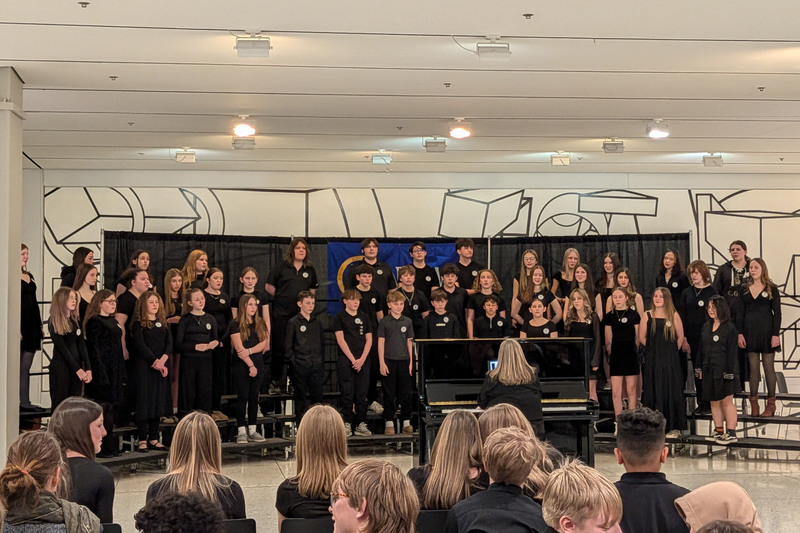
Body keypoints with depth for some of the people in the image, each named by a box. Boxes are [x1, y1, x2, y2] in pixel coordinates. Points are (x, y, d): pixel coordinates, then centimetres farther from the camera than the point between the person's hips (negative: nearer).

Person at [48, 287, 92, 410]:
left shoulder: (76, 321, 12)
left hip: (77, 368, 5)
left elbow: (82, 345, 5)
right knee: (59, 404, -2)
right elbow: (62, 348, -10)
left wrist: (88, 369, -7)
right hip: (60, 367, -5)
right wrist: (78, 369, -13)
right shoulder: (54, 322, -5)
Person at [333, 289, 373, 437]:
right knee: (347, 393, -4)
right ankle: (347, 424, 0)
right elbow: (341, 340, -4)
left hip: (363, 360, 3)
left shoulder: (364, 318, 13)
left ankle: (361, 424, 6)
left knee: (362, 393, 2)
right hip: (345, 360, -3)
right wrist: (353, 359, -11)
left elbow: (369, 340, 9)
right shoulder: (339, 318, 3)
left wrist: (362, 359, -5)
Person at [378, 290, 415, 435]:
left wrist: (411, 362, 5)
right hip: (389, 361, -2)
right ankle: (389, 423, 7)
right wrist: (382, 363, -7)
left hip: (404, 361, 2)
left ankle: (406, 422, 12)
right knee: (389, 393, 2)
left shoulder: (407, 321, 7)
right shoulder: (385, 322, -1)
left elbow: (409, 342, 10)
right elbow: (381, 342, -2)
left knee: (405, 393, 5)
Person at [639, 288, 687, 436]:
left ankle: (673, 427, 6)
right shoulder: (647, 315, 4)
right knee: (654, 391, 2)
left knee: (672, 391, 1)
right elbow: (642, 337, 6)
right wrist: (654, 348, 6)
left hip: (670, 359, -1)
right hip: (652, 360, 1)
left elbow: (680, 337, 6)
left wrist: (672, 350, 5)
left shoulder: (674, 316, 1)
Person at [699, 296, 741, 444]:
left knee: (726, 401, -3)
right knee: (714, 402, 10)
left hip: (724, 370, -7)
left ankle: (731, 433, 1)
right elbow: (701, 349, 16)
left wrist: (729, 372, -15)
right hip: (709, 371, 7)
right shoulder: (706, 327, 11)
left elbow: (732, 352, -11)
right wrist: (700, 368, 12)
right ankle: (718, 431, 18)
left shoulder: (729, 328, -9)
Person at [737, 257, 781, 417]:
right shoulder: (745, 289, 8)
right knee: (753, 367, 4)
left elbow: (777, 313, -3)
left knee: (768, 367, 1)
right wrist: (740, 333, -1)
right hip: (750, 331, 3)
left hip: (766, 331, -3)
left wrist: (776, 334, -10)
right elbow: (740, 313, 7)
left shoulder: (771, 289, -1)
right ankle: (754, 404, 7)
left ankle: (771, 404, 8)